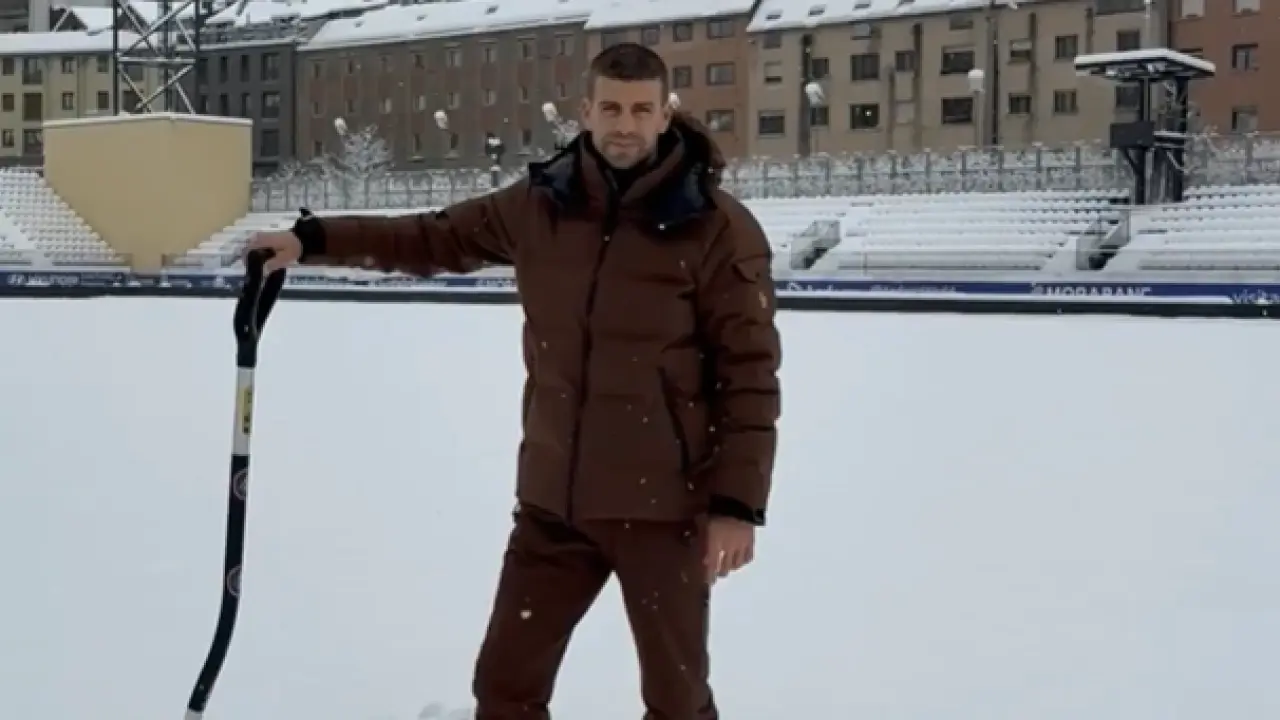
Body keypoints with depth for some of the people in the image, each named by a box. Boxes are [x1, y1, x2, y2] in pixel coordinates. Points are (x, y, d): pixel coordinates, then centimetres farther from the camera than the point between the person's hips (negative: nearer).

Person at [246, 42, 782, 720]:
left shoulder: (717, 227, -11)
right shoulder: (541, 204, 2)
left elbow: (748, 374, -10)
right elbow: (434, 237, 15)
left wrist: (738, 503, -13)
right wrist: (312, 238, 9)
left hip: (663, 505, -4)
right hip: (553, 499, 4)